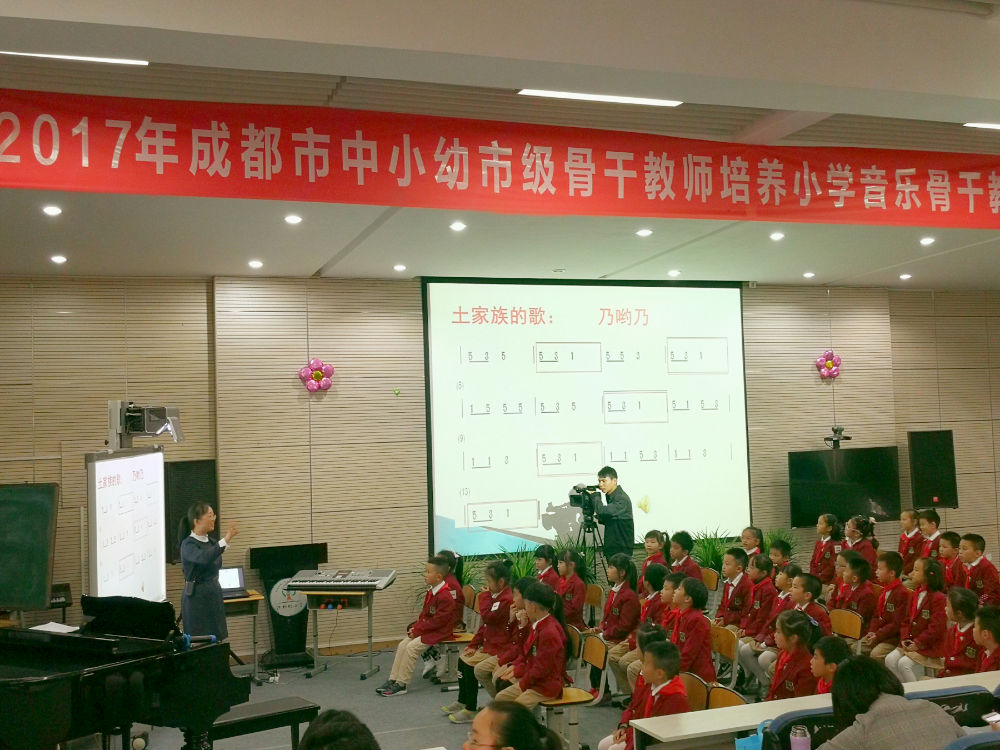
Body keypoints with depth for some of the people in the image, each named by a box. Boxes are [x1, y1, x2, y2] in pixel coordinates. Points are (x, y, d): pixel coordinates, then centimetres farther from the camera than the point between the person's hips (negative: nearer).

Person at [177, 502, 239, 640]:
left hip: (214, 596, 7)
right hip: (196, 599, -7)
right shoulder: (188, 544, -14)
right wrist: (225, 540, -43)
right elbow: (204, 558, -36)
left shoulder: (211, 542, 9)